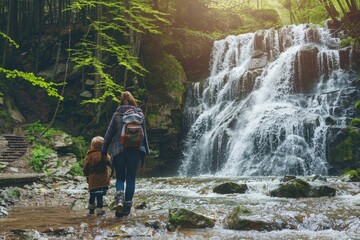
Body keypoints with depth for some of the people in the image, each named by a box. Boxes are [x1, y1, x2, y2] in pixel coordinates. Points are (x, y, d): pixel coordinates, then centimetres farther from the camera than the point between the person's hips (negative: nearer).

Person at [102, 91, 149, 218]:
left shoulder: (117, 114, 1)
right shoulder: (140, 114, 5)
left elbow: (109, 133, 1)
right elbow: (144, 134, 9)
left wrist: (104, 150, 9)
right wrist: (146, 150, 19)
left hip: (119, 150, -1)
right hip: (135, 150, 1)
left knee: (120, 178, 9)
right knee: (131, 179, 9)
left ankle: (119, 200, -15)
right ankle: (127, 206, 9)